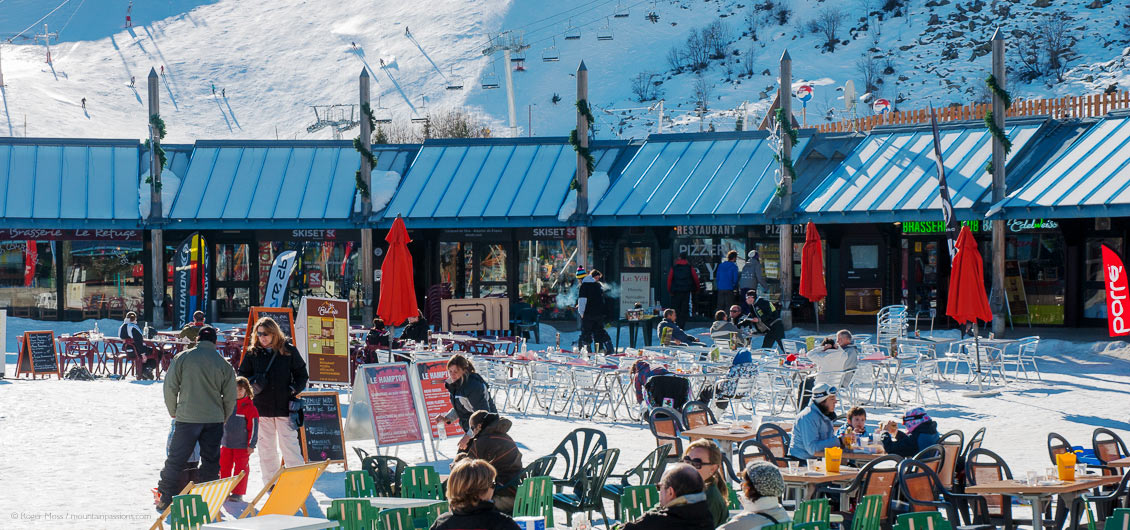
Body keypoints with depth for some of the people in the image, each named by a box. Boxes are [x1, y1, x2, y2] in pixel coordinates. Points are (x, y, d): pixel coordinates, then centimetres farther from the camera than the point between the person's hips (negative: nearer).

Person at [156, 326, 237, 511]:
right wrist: (223, 419, 19)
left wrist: (173, 411, 14)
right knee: (210, 461, 9)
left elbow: (170, 387, 0)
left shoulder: (182, 358, -1)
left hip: (187, 418, -1)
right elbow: (230, 398, 5)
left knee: (175, 461, 6)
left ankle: (166, 500, 8)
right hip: (214, 420, 1)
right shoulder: (224, 364, 2)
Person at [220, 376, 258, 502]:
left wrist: (251, 444, -10)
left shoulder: (249, 408, -8)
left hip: (242, 446, -5)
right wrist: (219, 441, 19)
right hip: (226, 444, 5)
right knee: (224, 468, 9)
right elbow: (220, 423, 18)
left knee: (241, 469, 1)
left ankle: (238, 493, 7)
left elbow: (253, 427, -8)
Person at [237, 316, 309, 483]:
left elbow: (302, 374, 9)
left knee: (289, 445, -7)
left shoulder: (289, 351, 1)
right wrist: (253, 385, -8)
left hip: (284, 406, -2)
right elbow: (243, 375, 12)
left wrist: (294, 389, -6)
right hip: (261, 407, 2)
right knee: (266, 447, 6)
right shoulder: (252, 353, 4)